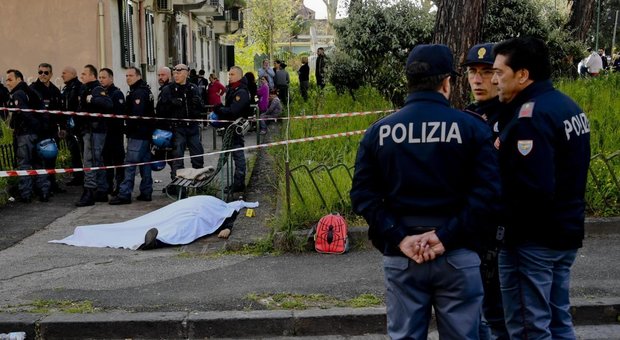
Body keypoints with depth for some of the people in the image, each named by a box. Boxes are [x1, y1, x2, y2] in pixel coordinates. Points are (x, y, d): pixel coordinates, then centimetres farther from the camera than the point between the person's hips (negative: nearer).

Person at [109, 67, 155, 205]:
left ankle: (124, 194, -9)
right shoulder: (146, 90, 17)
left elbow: (136, 114, -22)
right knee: (145, 162, 12)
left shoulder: (138, 92, -13)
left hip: (137, 134, -10)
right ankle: (146, 192, 16)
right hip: (146, 133, 10)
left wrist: (130, 130, -12)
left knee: (130, 163, -9)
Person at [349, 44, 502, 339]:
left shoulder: (378, 132, 3)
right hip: (457, 256, -1)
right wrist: (447, 236, -13)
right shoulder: (472, 127, -3)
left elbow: (363, 195, -3)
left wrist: (399, 239, -7)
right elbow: (487, 193, -13)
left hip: (400, 258, 2)